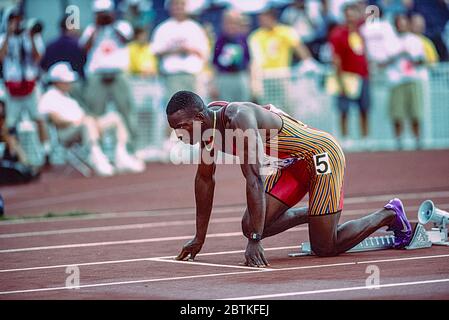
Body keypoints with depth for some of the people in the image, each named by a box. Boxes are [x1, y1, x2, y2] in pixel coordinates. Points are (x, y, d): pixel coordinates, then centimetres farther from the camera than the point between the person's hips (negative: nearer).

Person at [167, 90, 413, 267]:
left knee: (324, 249, -5)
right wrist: (199, 238, 9)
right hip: (293, 163, 8)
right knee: (250, 226, -3)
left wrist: (255, 241, -39)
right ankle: (310, 214, 23)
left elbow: (254, 179, -38)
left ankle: (390, 215, 17)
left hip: (322, 154, -8)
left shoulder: (238, 119, -33)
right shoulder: (208, 122, -6)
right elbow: (205, 179, 6)